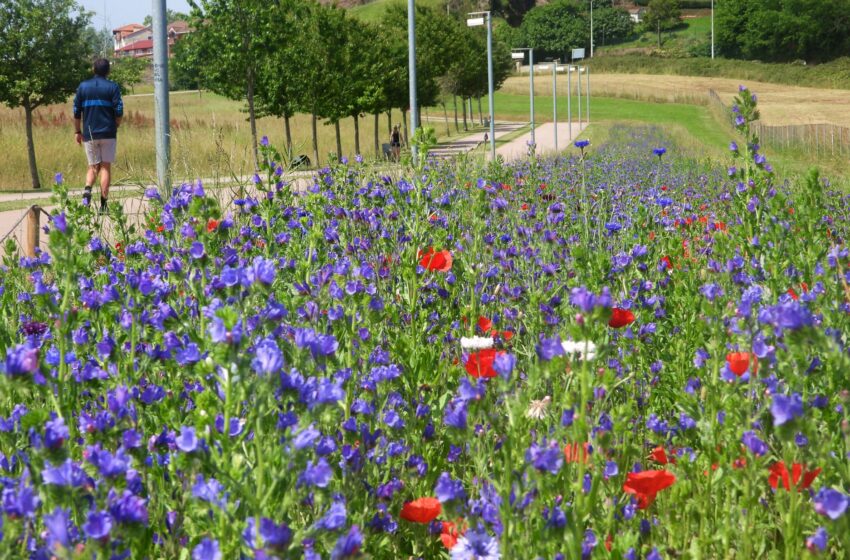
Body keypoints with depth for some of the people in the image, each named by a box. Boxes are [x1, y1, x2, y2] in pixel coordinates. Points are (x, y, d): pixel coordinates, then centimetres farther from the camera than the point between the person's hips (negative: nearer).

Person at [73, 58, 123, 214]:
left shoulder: (83, 86, 6)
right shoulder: (113, 87, -1)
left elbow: (76, 112, 6)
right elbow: (119, 112, -6)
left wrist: (77, 132, 15)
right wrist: (115, 127, 11)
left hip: (89, 134, 2)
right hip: (108, 133, -2)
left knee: (93, 166, 12)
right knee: (106, 167, 4)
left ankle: (87, 190, -18)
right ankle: (103, 204, -2)